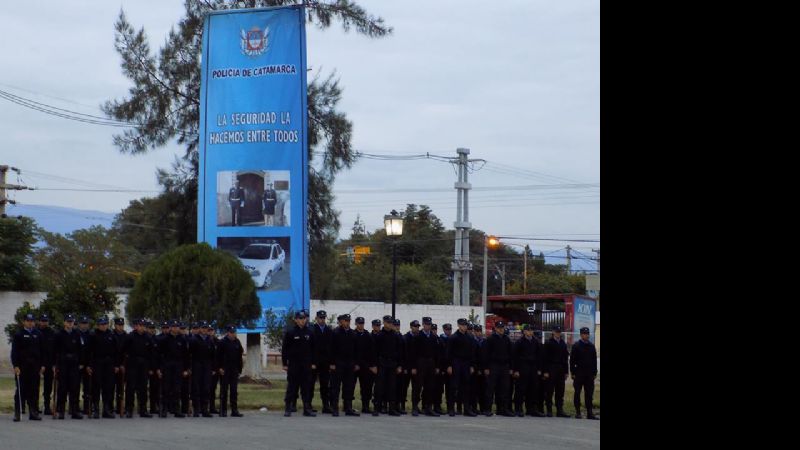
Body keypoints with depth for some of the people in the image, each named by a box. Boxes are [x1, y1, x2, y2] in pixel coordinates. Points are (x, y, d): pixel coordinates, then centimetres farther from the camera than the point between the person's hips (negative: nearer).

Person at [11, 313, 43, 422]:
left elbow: (41, 350, 12)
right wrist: (16, 366, -12)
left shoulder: (38, 334, 12)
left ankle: (33, 412, 8)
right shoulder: (18, 335, 2)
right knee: (21, 390, -1)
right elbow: (14, 352, -3)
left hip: (35, 367, 3)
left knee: (34, 390, 3)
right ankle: (17, 413, 2)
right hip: (22, 367, -3)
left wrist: (42, 365, 5)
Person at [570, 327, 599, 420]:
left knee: (589, 394, 2)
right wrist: (573, 373, -7)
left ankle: (589, 413, 3)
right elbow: (572, 360, -2)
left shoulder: (592, 346, 11)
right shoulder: (576, 346, 0)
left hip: (589, 374, 3)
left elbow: (594, 360, 13)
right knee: (577, 393, 1)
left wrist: (595, 373, 7)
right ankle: (577, 412, 5)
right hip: (579, 373, -3)